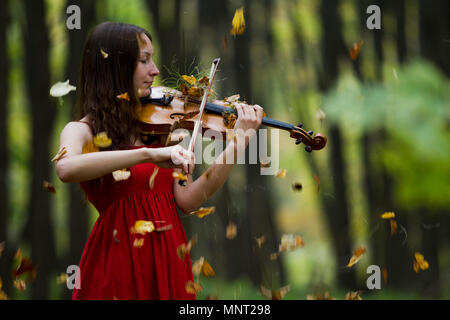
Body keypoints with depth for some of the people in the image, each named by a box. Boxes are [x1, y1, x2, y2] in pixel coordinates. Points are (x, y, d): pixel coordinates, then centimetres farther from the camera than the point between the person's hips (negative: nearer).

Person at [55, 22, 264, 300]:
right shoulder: (82, 131, -5)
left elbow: (187, 200, -3)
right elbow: (66, 169, -30)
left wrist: (237, 145, -11)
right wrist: (149, 154, -36)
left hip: (169, 261, 4)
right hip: (118, 264, -4)